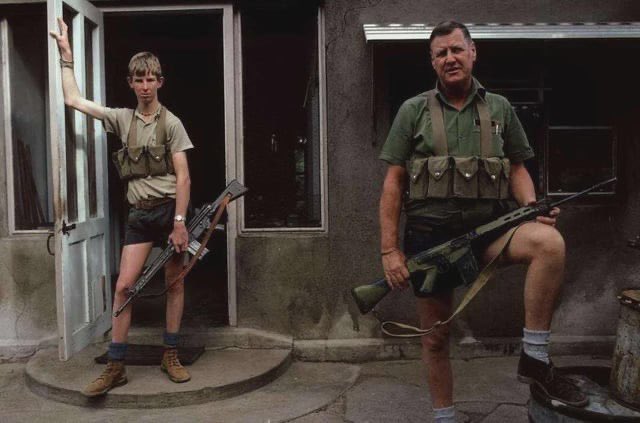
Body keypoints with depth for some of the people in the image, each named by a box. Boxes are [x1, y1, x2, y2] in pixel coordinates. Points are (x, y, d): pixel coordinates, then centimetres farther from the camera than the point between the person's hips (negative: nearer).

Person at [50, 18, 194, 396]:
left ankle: (171, 356, 17)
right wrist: (66, 54, 12)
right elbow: (74, 100, 13)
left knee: (175, 283, 4)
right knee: (124, 285, -4)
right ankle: (116, 367, 3)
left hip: (169, 209, -3)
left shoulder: (171, 123, -3)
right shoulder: (122, 119, 9)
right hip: (139, 213, 3)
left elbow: (183, 178, -8)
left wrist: (180, 222, -15)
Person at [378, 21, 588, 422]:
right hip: (431, 234, 0)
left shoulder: (500, 107, 10)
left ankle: (535, 358, -17)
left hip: (489, 226, 1)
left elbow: (518, 169, 14)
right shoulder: (414, 111, 5)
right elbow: (393, 183, 2)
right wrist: (390, 250, -4)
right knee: (435, 337, 6)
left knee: (550, 242, -30)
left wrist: (532, 206, -9)